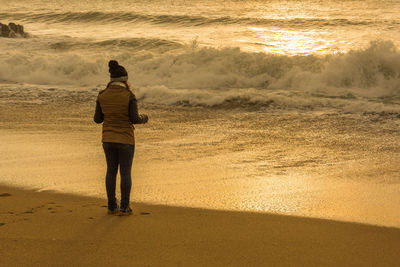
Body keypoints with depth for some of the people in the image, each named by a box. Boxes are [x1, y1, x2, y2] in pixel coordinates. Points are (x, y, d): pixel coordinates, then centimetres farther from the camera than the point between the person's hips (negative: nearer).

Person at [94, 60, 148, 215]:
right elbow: (134, 119, -14)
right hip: (125, 139, -3)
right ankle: (124, 208, 9)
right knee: (125, 172, 7)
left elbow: (97, 119, 1)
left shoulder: (102, 96, -4)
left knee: (111, 171, 15)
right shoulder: (129, 96, -14)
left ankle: (112, 206, 17)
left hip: (108, 138, 3)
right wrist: (144, 119, 9)